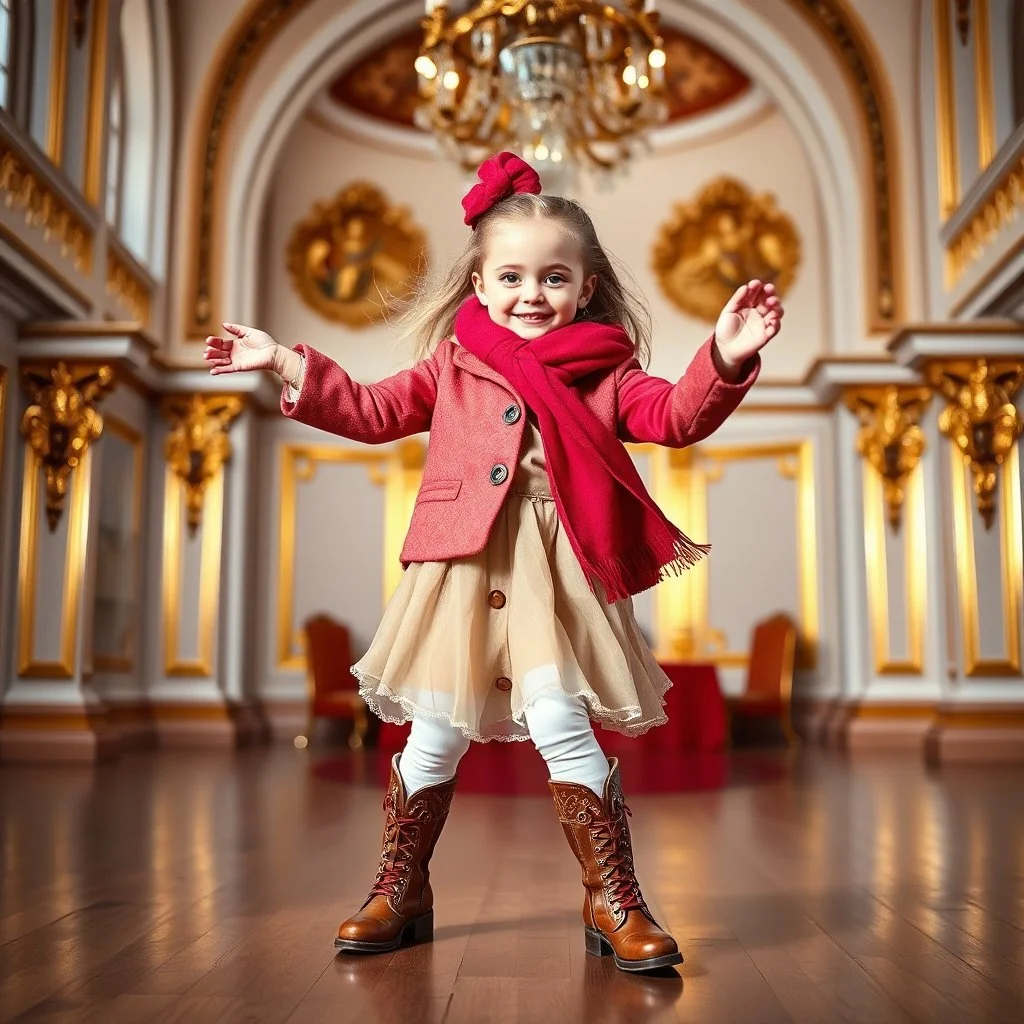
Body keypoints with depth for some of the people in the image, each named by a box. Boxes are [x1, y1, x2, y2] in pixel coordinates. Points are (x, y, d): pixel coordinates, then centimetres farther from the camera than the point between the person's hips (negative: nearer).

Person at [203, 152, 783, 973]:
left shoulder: (606, 370, 7)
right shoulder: (452, 364, 13)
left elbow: (677, 415, -4)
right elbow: (372, 411, 16)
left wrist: (724, 359, -21)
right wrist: (287, 365, 13)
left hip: (556, 581, -2)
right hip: (460, 574, 2)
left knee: (564, 727, -11)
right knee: (433, 738, 9)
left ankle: (614, 902, 7)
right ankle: (401, 892, 27)